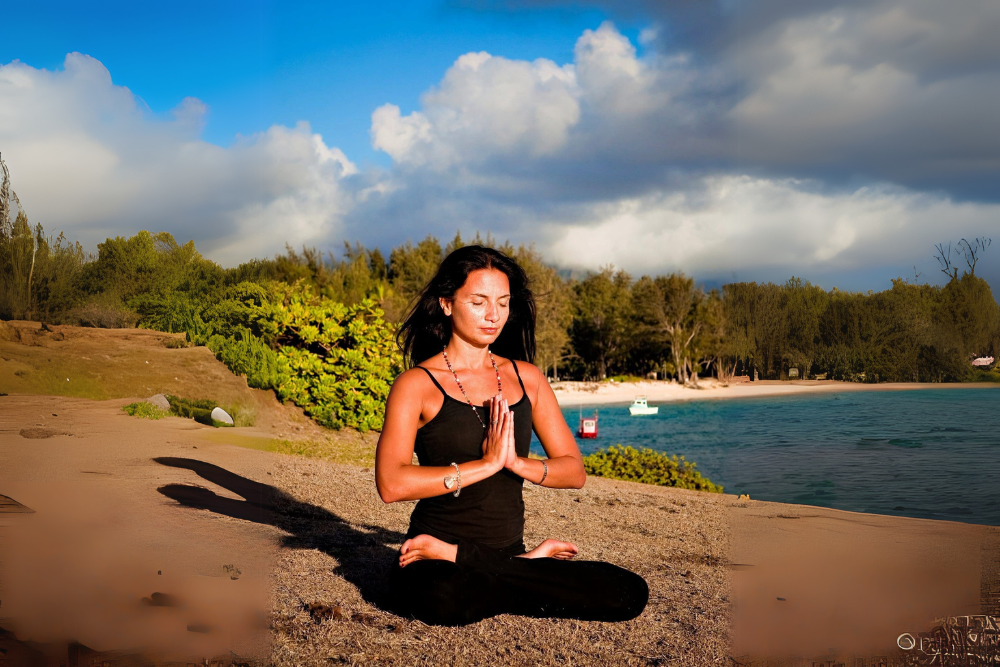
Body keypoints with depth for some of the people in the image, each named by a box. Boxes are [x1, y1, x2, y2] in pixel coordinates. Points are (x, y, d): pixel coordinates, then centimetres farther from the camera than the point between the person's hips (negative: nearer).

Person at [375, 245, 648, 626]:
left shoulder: (526, 379, 11)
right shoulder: (417, 384, -4)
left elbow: (574, 472, 8)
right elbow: (391, 484, -17)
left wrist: (515, 462, -12)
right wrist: (487, 464, -18)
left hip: (507, 552, 5)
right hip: (435, 568, -5)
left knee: (630, 594, -15)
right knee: (443, 599, -41)